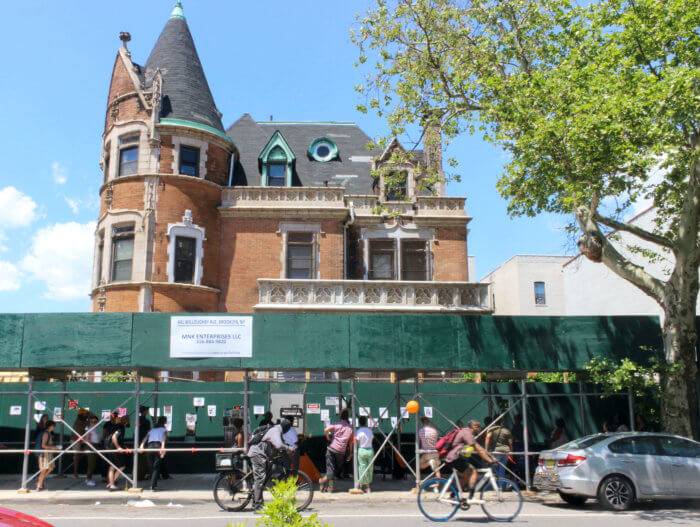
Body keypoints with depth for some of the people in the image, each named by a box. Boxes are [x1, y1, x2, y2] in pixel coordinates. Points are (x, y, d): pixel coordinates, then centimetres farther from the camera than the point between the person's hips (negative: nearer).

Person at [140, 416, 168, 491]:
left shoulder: (151, 430, 29)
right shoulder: (164, 429, 20)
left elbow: (145, 438, 11)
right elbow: (164, 438, -2)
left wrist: (141, 446, -3)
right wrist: (162, 447, -17)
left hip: (150, 446, 3)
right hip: (158, 446, -3)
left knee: (151, 467, 14)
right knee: (156, 467, -1)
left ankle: (154, 484, 19)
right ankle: (153, 485, -13)